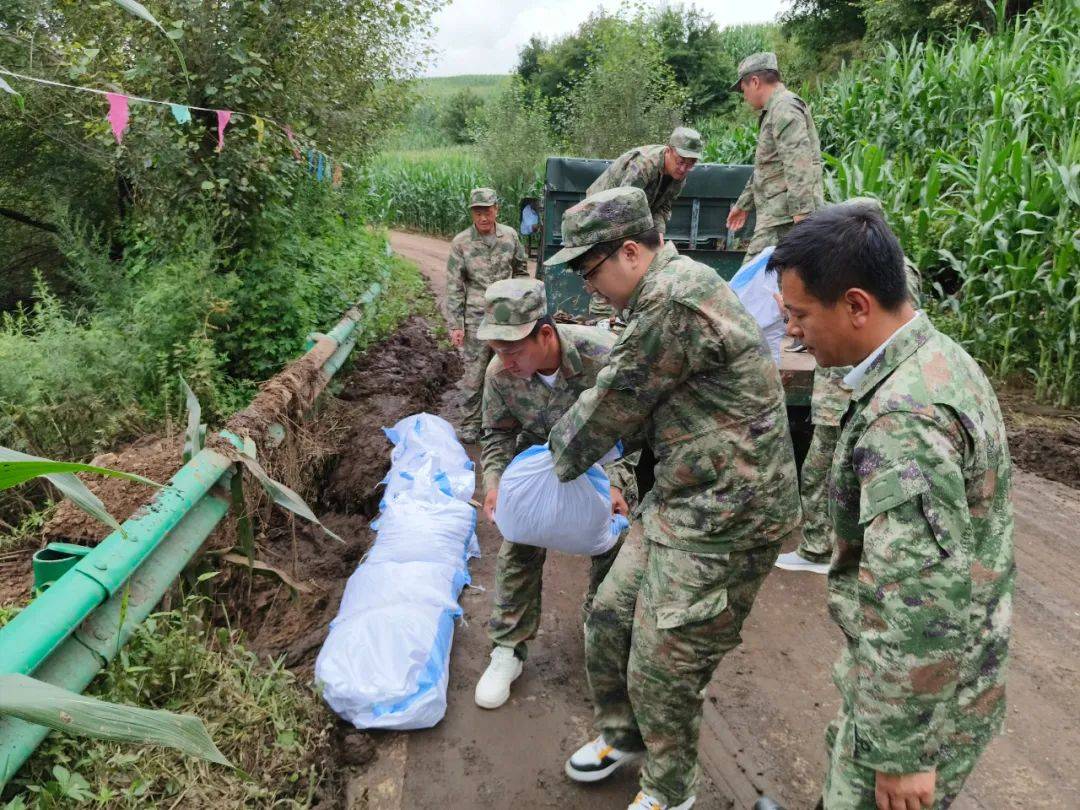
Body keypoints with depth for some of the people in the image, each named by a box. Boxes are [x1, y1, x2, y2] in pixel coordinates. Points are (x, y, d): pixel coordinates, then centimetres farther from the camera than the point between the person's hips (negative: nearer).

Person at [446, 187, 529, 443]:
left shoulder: (510, 236, 1)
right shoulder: (461, 243, -7)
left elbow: (520, 269, 16)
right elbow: (454, 287, -5)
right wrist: (455, 325, -8)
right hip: (477, 317, -3)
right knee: (474, 372, -1)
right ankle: (470, 423, 11)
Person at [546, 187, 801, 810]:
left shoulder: (675, 301, -23)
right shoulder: (671, 289, 11)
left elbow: (615, 404, -13)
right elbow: (638, 407, 18)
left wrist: (560, 457, 4)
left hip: (725, 519, -10)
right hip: (680, 503, 10)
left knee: (662, 670, 4)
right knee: (610, 619, 18)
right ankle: (624, 736, 43)